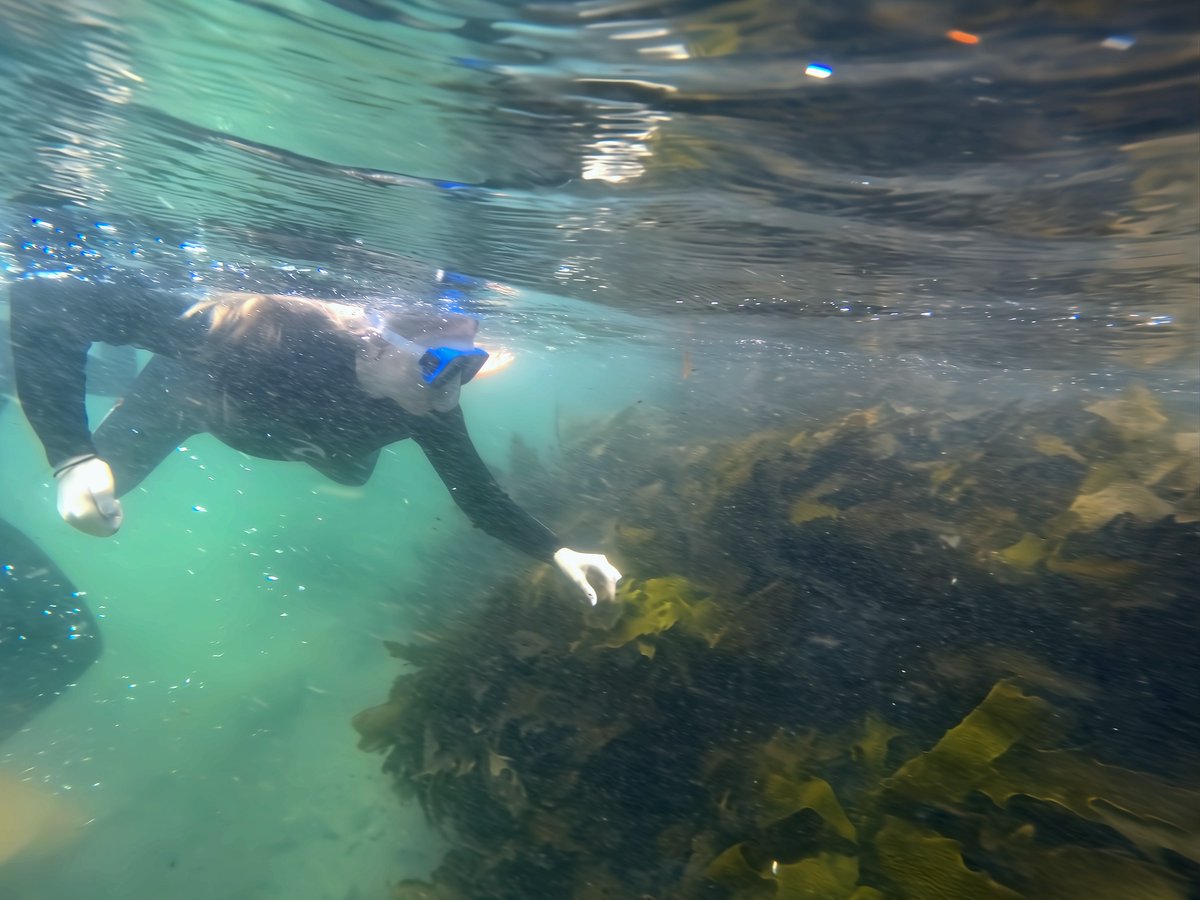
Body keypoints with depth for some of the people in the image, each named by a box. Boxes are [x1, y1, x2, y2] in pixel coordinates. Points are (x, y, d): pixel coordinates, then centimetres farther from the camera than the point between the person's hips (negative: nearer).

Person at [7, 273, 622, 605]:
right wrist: (72, 459, -51)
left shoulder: (425, 408, -35)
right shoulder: (273, 333, -49)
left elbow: (481, 499, -25)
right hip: (194, 384, -3)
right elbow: (39, 303, -44)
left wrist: (557, 552, -39)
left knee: (352, 472, 27)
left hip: (309, 421, 4)